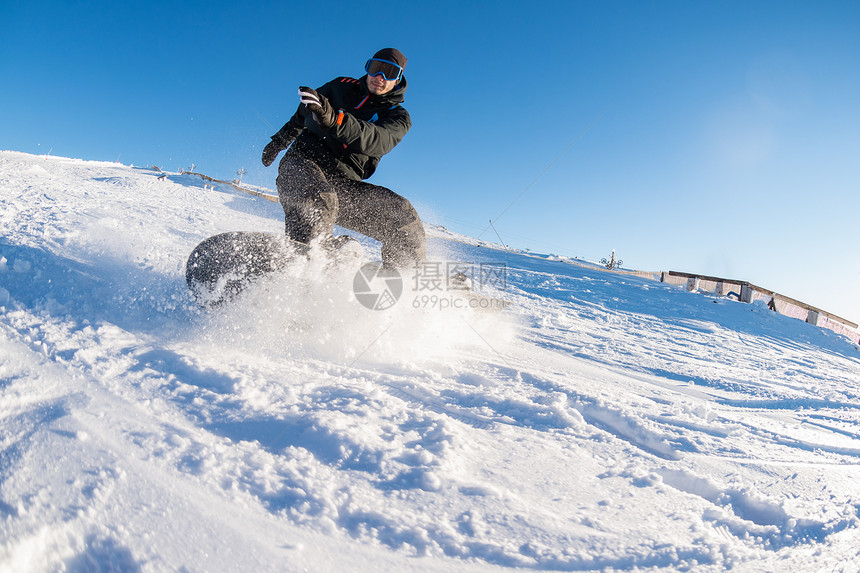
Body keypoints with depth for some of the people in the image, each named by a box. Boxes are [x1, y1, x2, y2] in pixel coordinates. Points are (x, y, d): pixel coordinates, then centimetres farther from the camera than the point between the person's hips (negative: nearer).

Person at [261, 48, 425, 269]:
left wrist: (334, 119, -35)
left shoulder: (398, 118, 8)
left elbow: (377, 141, -17)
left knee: (404, 216, -18)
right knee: (320, 201, -38)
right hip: (302, 163, -1)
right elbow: (301, 115, 32)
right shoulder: (341, 87, 14)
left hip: (342, 184, 1)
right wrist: (279, 141, 39)